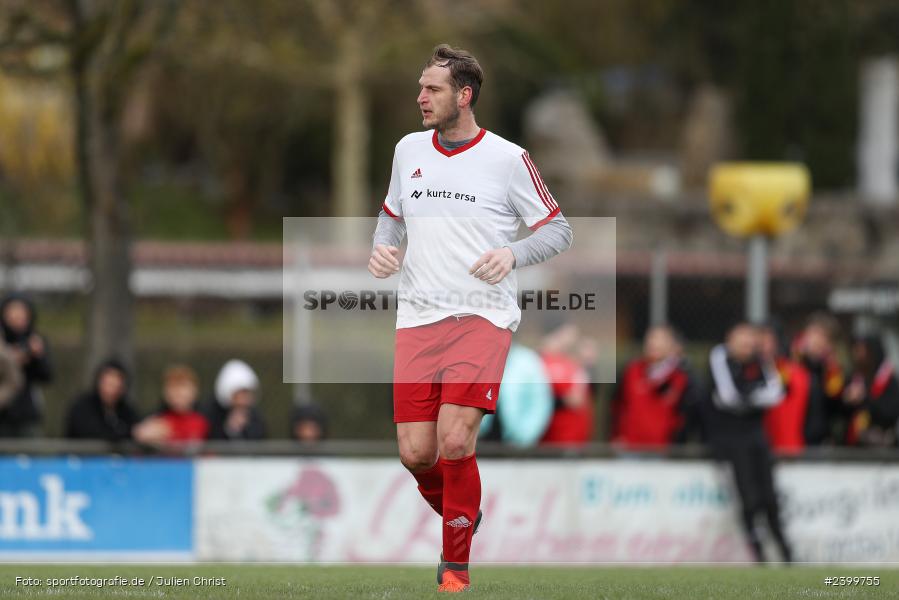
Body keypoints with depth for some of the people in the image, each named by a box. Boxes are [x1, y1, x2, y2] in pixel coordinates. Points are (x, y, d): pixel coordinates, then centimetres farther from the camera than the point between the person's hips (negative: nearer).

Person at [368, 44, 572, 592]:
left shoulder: (507, 159, -4)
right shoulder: (409, 150, 10)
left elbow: (558, 229, 2)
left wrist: (512, 254, -16)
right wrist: (382, 248, 4)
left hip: (483, 316, -4)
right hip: (417, 320, 4)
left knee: (454, 442, -19)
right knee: (416, 453, -4)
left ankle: (456, 565, -4)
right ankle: (463, 516, 27)